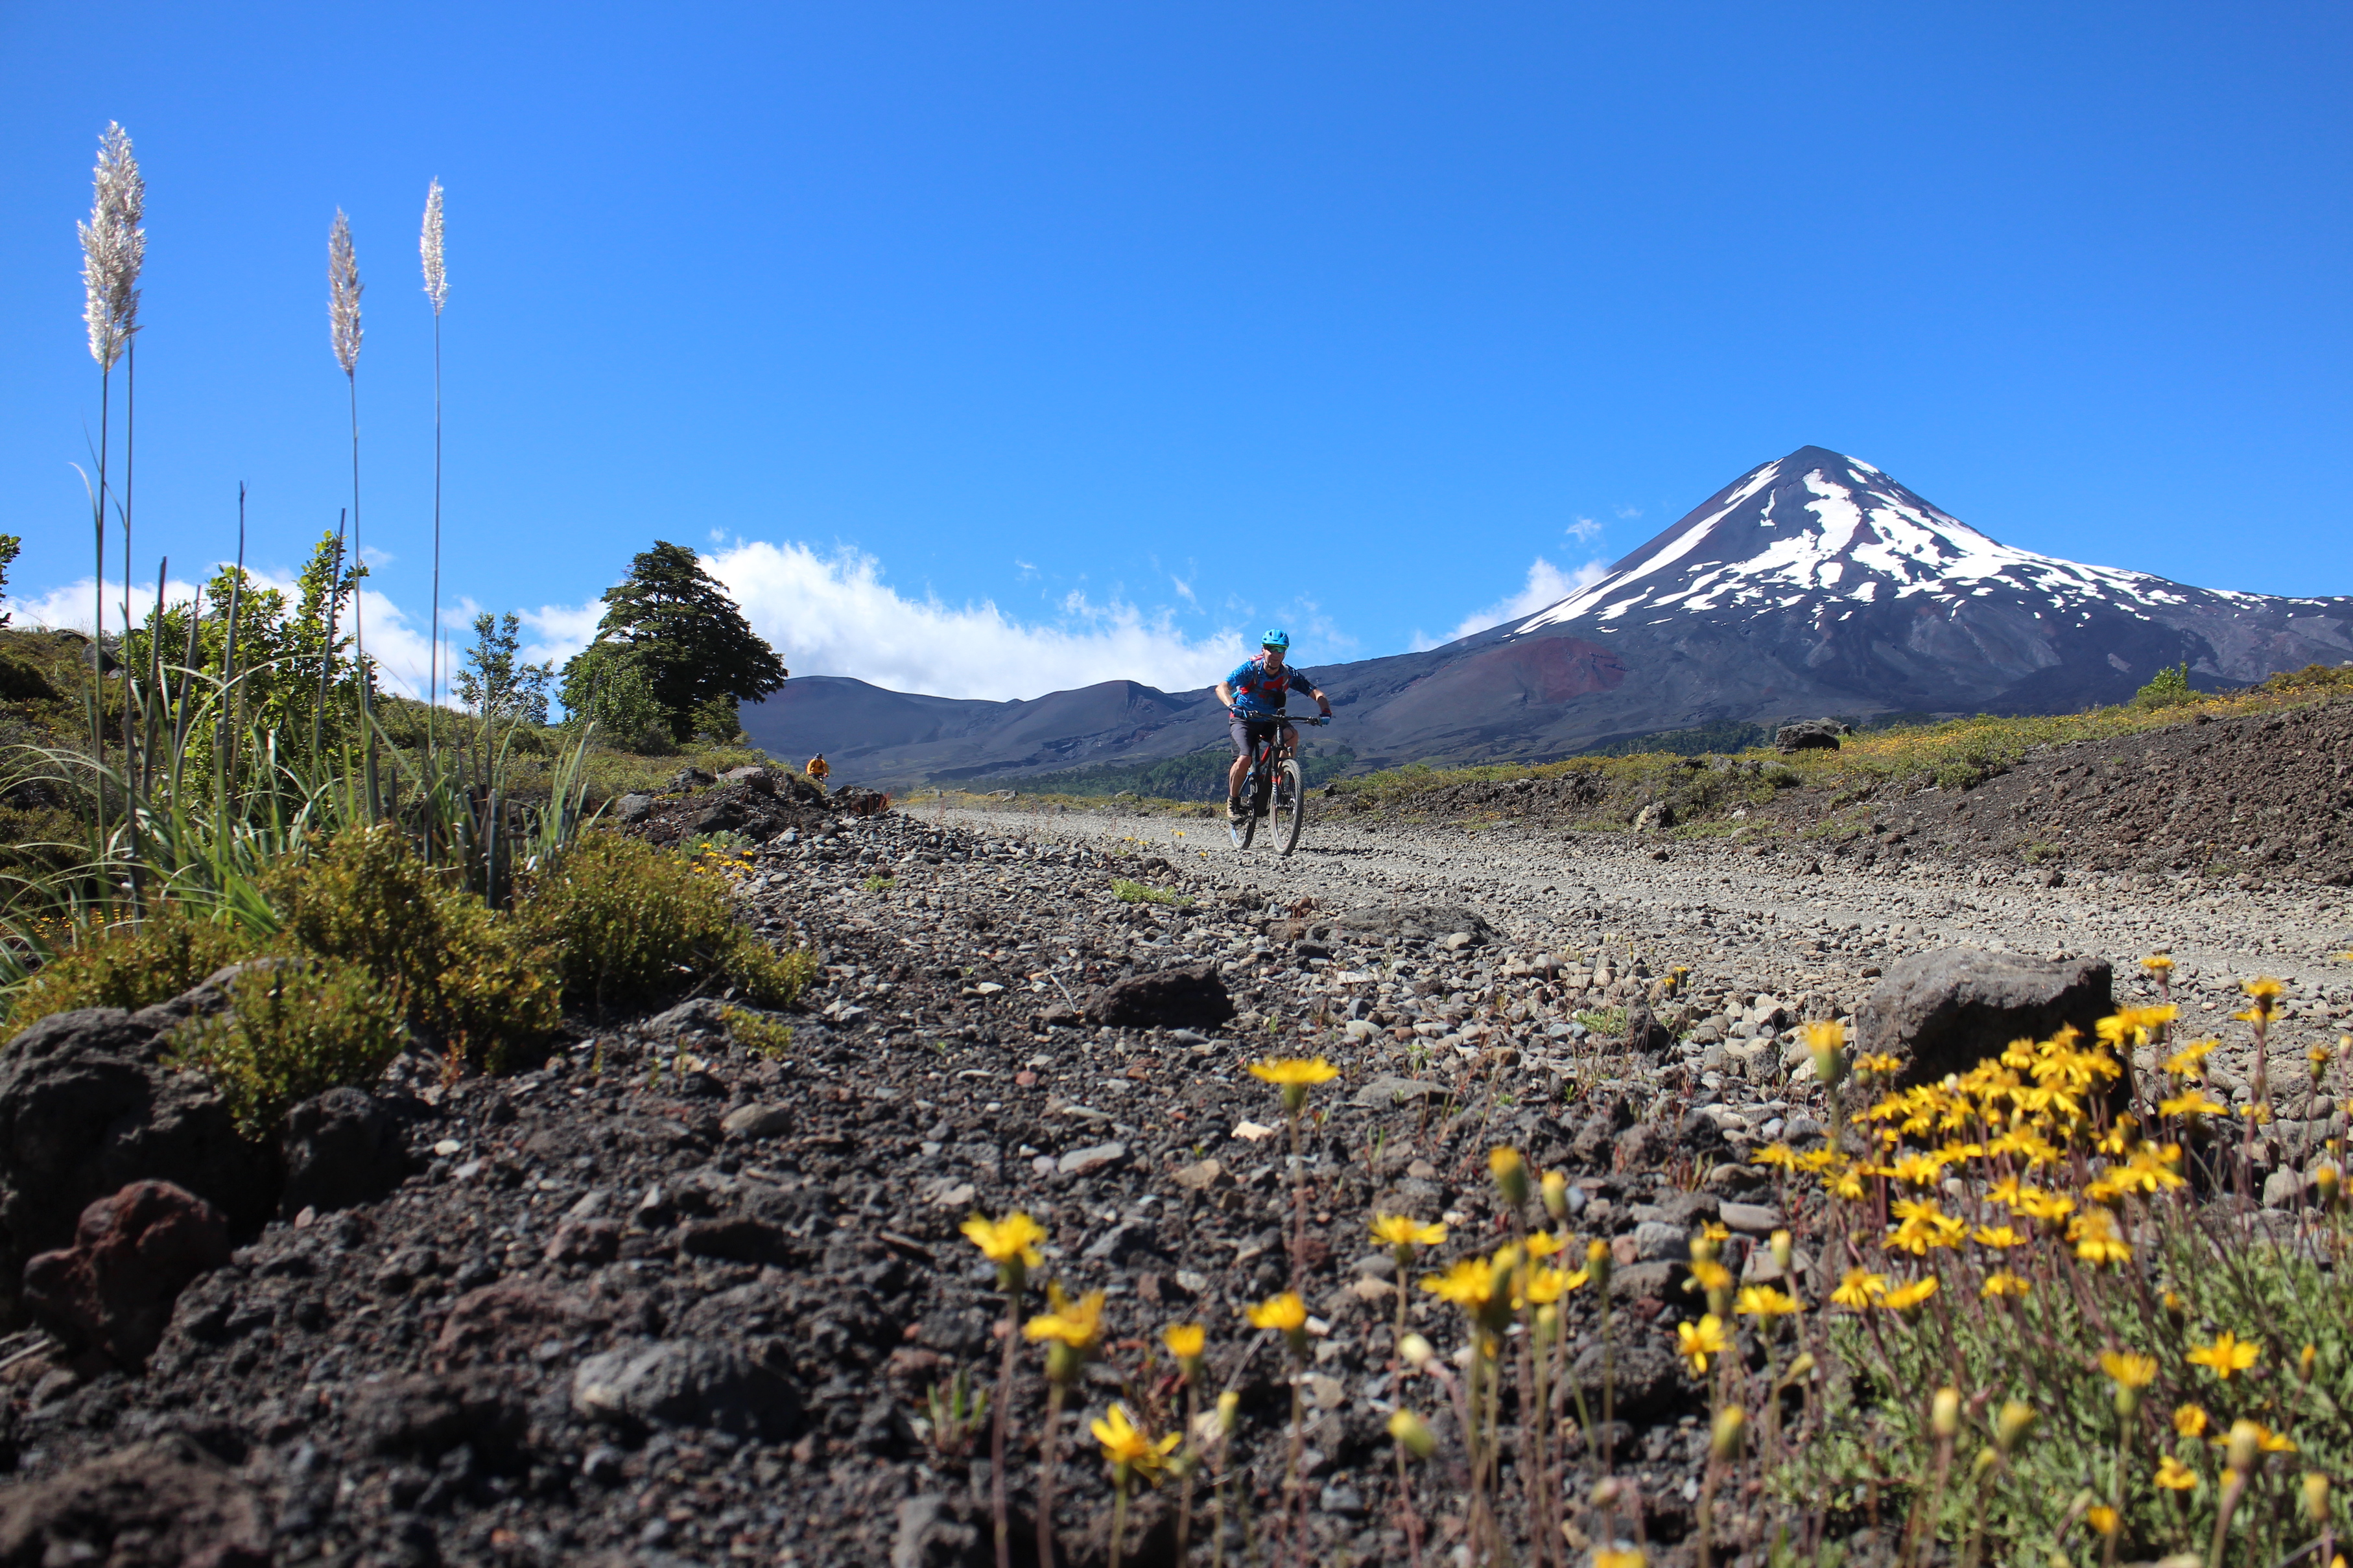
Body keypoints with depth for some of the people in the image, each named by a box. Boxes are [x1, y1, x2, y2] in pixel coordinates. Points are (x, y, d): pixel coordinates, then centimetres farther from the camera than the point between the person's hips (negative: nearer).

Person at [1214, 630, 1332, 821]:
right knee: (1244, 759, -27)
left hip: (1270, 721, 3)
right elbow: (1222, 687, -30)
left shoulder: (1289, 675, -11)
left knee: (1292, 734, -28)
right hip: (1243, 719, -3)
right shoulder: (1250, 668, -19)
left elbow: (1316, 694, -15)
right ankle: (1233, 801, -2)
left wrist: (1326, 712, -36)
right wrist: (1232, 706, -50)